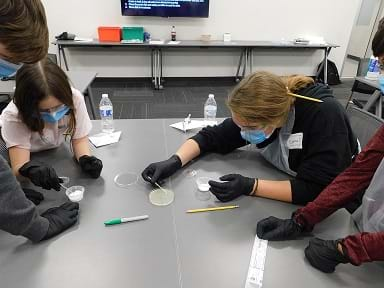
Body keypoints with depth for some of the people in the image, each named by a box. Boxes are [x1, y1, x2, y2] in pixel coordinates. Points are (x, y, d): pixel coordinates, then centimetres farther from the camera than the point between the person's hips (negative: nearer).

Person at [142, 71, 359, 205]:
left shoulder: (324, 114, -35)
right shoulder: (259, 111, -20)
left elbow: (316, 189, -35)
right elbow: (211, 137, -11)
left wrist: (250, 186, -41)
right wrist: (174, 162, -26)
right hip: (287, 184, 4)